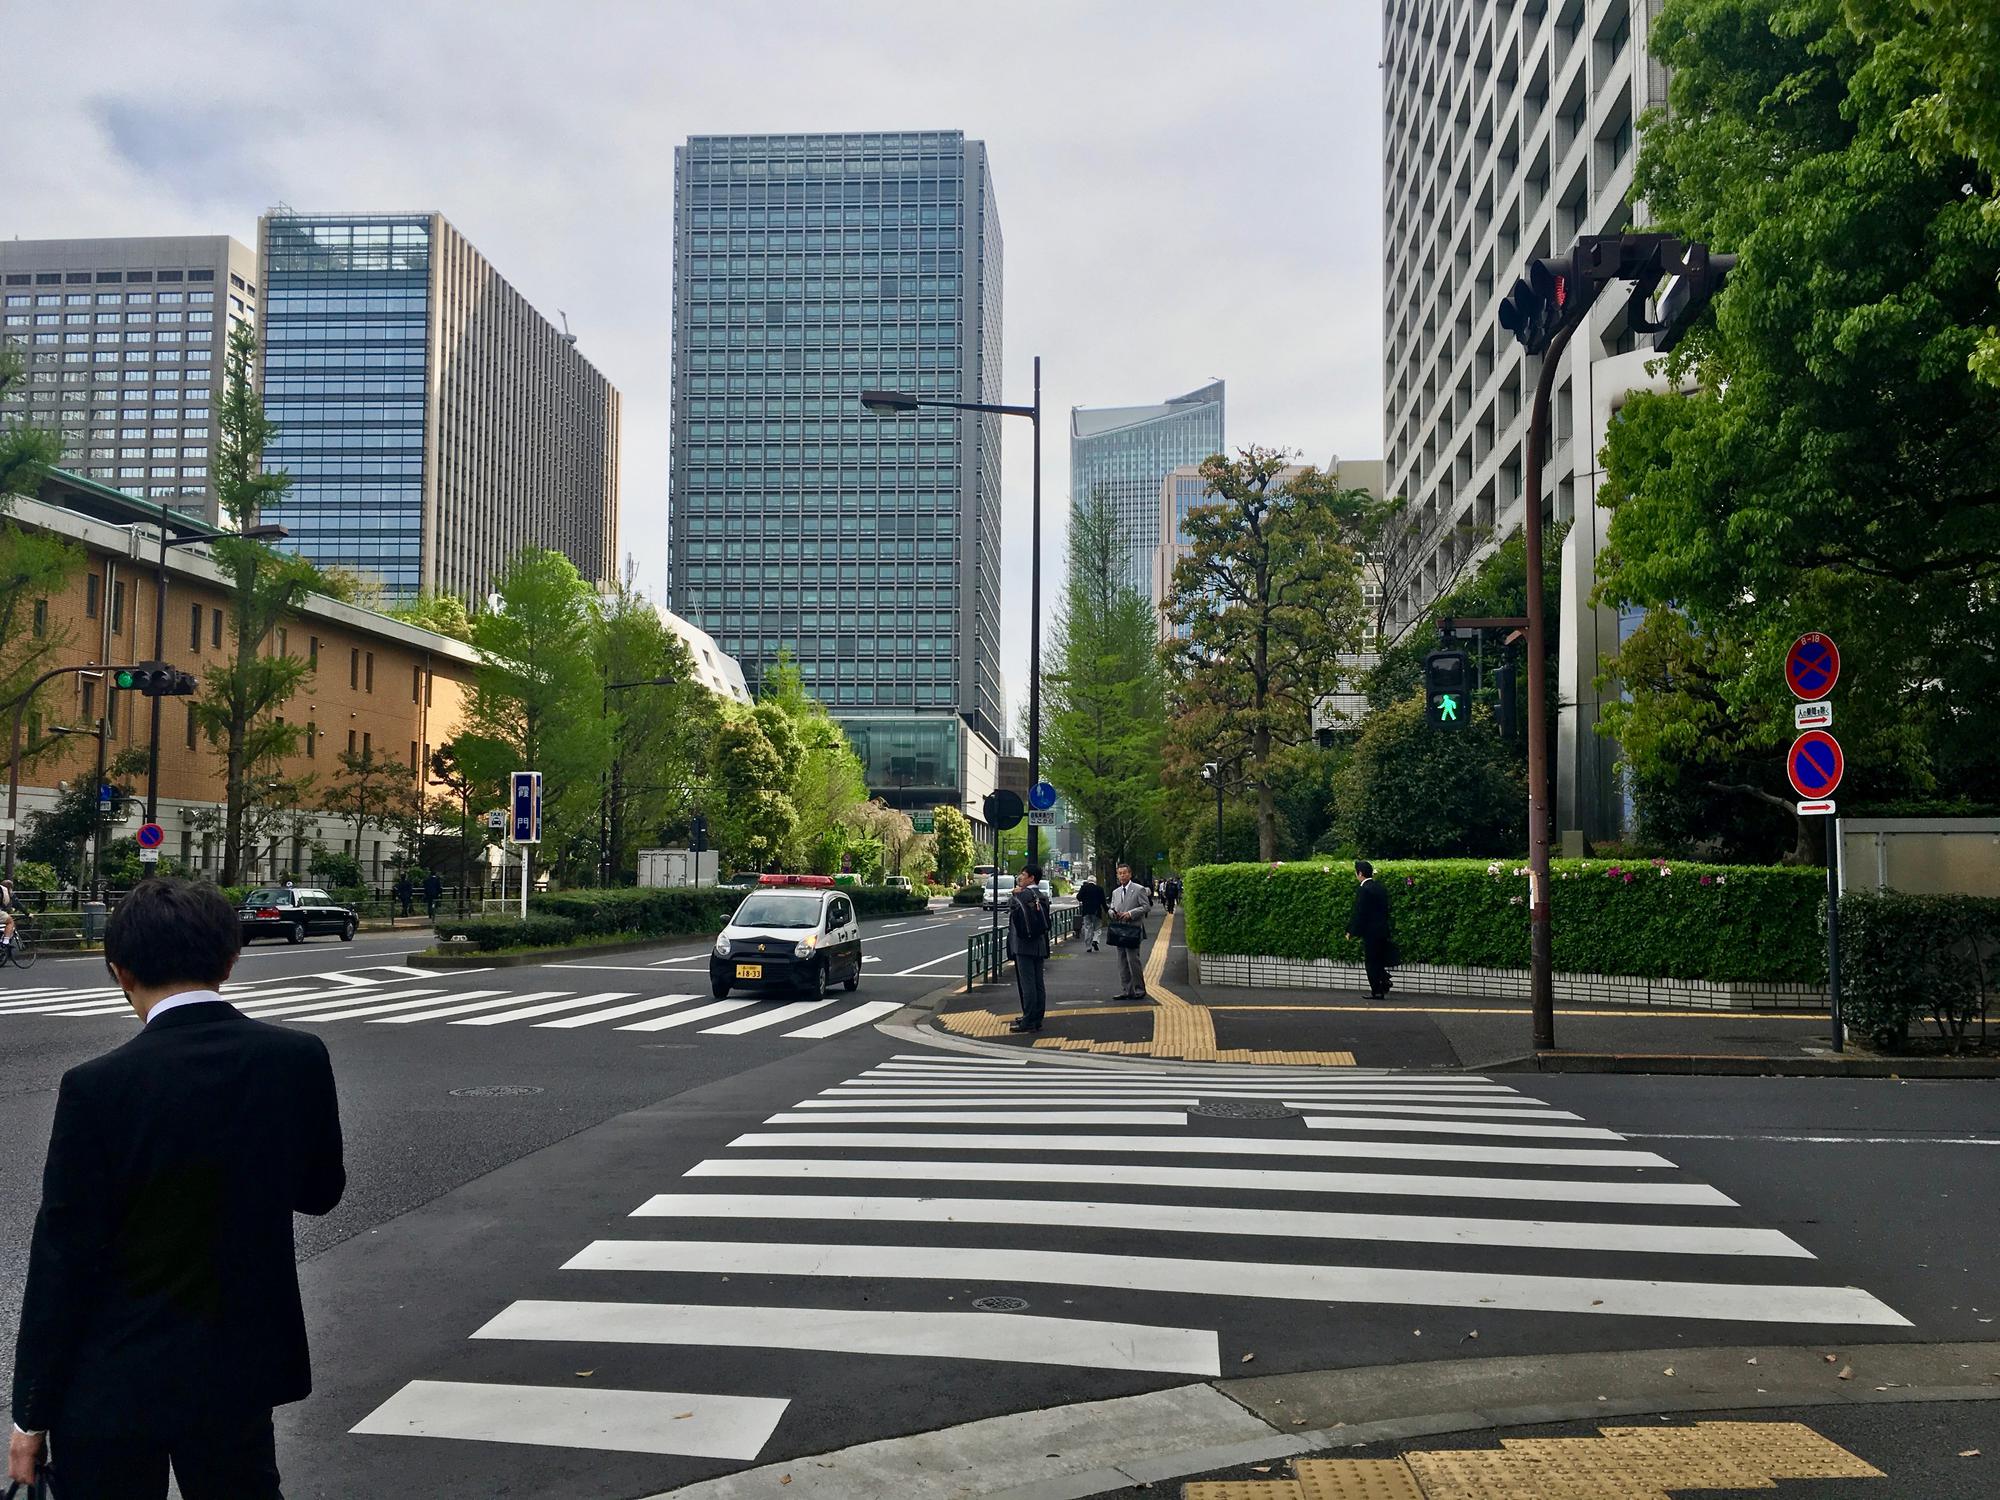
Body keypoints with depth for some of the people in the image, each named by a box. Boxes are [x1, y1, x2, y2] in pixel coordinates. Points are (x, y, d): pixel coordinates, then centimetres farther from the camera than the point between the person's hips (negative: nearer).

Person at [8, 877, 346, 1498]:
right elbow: (320, 1191, 4)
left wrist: (32, 1415, -3)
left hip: (114, 1385, -3)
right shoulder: (300, 1058, -9)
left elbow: (63, 1261, -13)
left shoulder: (98, 1087, -18)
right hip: (240, 1372, 3)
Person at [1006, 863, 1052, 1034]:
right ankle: (1036, 1020, 15)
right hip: (1039, 945, 8)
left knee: (1027, 983, -7)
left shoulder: (1024, 895, -12)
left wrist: (1015, 893, 4)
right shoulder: (1042, 896, 13)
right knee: (1038, 984, 10)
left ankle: (1028, 1022, -7)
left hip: (1024, 946, -8)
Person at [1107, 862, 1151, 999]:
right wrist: (1113, 913, 0)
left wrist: (1130, 913, -15)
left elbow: (1146, 906, -6)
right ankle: (1125, 990, 10)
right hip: (1119, 930, 7)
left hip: (1132, 930, -6)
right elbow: (1111, 908, 25)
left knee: (1133, 959, -10)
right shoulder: (1115, 892, 19)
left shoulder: (1139, 889, -1)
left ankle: (1139, 989, -1)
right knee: (1122, 962, 6)